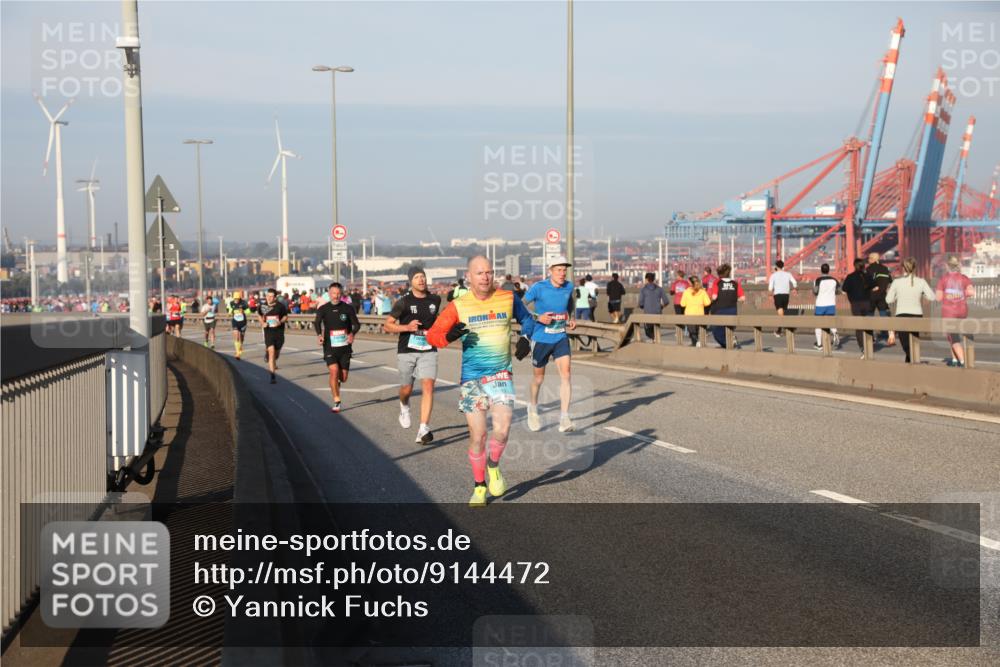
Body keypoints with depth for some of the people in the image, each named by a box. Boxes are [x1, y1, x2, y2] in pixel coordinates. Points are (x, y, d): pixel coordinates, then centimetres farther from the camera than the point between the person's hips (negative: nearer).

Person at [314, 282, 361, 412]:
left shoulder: (348, 308, 1)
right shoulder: (323, 309, -1)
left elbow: (356, 324, -1)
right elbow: (317, 323, -17)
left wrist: (352, 333, -24)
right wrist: (319, 334, -39)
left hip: (344, 347, 1)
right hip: (330, 347, -1)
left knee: (343, 377, 5)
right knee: (334, 371, -18)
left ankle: (337, 382, 43)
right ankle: (336, 402, -9)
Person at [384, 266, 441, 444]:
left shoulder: (435, 300, 5)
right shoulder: (404, 302, -6)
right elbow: (388, 326, -5)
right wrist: (407, 327, -19)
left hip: (428, 351, 1)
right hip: (406, 351, -1)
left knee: (428, 387, -15)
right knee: (407, 389, 9)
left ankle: (423, 429, -17)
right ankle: (404, 407, 47)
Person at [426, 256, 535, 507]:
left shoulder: (509, 298, 0)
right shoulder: (458, 306, -3)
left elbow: (526, 318, 19)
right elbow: (432, 335, -3)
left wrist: (525, 337, 0)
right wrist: (449, 336, -24)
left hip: (501, 374, 0)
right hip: (471, 377, 0)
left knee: (502, 430, -16)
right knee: (477, 435, 1)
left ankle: (494, 465, 16)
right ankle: (479, 486, 21)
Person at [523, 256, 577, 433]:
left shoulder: (569, 287, 0)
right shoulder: (538, 288, -13)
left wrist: (570, 320, 7)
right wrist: (538, 318, -21)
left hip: (561, 338, 2)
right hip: (541, 339, -2)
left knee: (565, 375, -14)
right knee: (539, 377, 13)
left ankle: (564, 418, -14)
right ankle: (533, 409, 40)